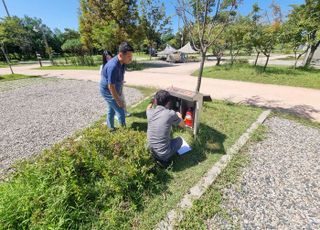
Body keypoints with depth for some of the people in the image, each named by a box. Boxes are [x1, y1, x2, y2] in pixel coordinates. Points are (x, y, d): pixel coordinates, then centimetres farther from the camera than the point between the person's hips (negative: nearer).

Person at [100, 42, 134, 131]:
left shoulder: (122, 63, -6)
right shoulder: (113, 66, -33)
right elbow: (111, 86, -28)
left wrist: (120, 92, 16)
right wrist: (118, 100, -20)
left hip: (114, 90, 9)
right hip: (108, 91, -9)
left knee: (111, 110, 21)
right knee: (120, 111, -4)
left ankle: (110, 128, 39)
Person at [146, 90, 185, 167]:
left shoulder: (150, 112, -8)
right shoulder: (171, 113, -19)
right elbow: (183, 125, 0)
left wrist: (152, 102, 41)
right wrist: (179, 116, 20)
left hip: (151, 151, 5)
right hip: (163, 154, -5)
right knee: (179, 140, 23)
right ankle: (165, 159, 9)